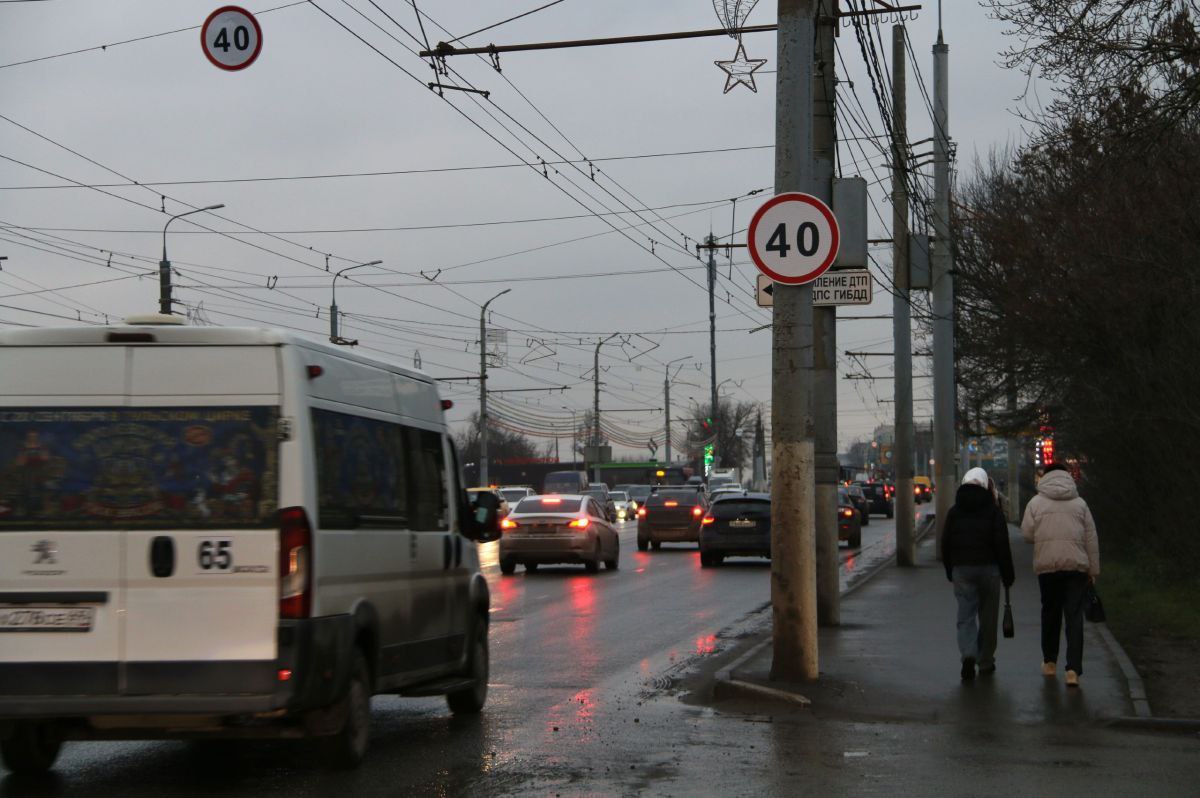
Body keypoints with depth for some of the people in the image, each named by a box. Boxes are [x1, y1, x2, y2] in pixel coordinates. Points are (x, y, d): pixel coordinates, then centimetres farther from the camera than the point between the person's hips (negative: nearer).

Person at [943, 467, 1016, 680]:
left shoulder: (954, 512, 5)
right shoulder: (993, 511, -4)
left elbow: (945, 544, 8)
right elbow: (1002, 545, -6)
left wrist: (950, 571, 17)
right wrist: (1008, 574, -1)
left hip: (961, 569, 1)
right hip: (988, 568, -1)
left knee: (965, 615, 0)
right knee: (988, 617, 10)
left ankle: (968, 654, -22)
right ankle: (986, 661, 16)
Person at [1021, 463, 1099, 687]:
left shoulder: (1036, 503, 1)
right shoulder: (1079, 503, 5)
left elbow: (1027, 534, 0)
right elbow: (1091, 539, 6)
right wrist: (1093, 569, 11)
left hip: (1047, 566, 0)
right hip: (1076, 567, 0)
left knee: (1050, 613, 17)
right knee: (1074, 616, -3)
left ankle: (1049, 662, 26)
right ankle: (1073, 669, -13)